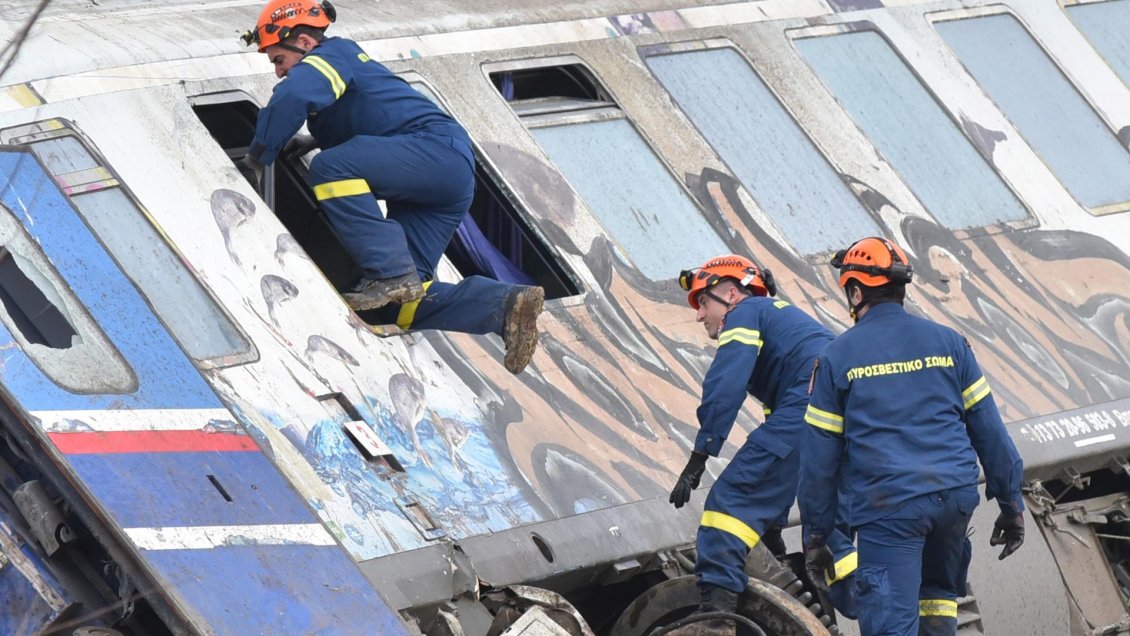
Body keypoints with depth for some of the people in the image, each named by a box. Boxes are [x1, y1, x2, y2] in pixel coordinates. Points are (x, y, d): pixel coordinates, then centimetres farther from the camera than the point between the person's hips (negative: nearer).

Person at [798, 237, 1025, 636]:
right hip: (956, 495, 4)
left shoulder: (838, 356, 2)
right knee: (938, 592, 28)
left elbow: (819, 457, 3)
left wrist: (815, 532, 12)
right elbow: (988, 428, 9)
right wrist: (1011, 503, 16)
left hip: (888, 507, -4)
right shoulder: (946, 342, 10)